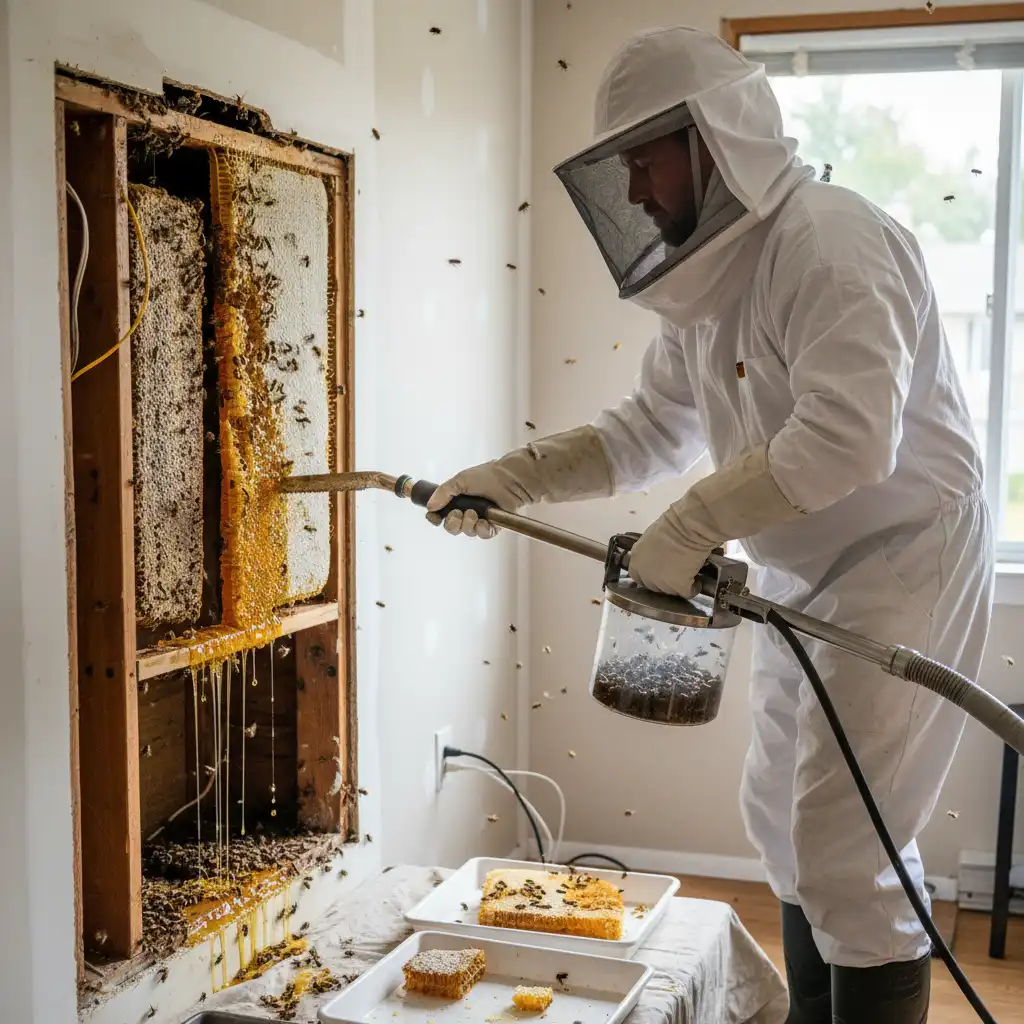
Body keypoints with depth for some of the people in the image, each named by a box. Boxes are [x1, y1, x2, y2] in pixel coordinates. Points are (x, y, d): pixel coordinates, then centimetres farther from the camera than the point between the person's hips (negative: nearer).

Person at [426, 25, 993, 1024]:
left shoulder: (829, 241, -22)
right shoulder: (706, 279, 7)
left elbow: (849, 436, -33)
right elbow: (649, 429, 10)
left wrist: (687, 530, -31)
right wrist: (511, 479, -1)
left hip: (901, 566, -10)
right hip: (803, 573, 10)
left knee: (847, 852, -9)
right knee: (783, 818, 19)